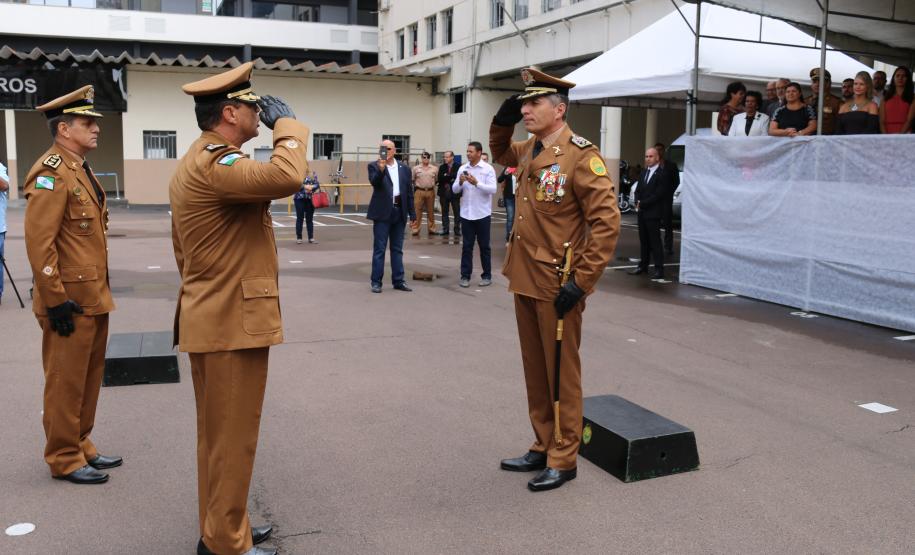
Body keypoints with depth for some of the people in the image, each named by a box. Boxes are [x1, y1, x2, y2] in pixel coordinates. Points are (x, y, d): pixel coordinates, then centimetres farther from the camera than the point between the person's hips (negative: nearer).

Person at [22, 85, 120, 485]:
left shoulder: (81, 169, 14)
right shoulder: (51, 173, -16)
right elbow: (38, 242, -21)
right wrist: (55, 301, -20)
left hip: (94, 296, 9)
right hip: (70, 300, -9)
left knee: (90, 377, 17)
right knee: (66, 382, 3)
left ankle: (81, 445, 31)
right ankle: (65, 459, 16)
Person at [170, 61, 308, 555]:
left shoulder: (197, 162, 16)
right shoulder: (214, 163, -19)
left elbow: (181, 249, 21)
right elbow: (285, 177, -36)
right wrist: (286, 124, -18)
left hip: (211, 318, 11)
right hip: (233, 322, -11)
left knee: (218, 432, 18)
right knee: (233, 435, 1)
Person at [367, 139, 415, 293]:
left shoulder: (404, 168, 9)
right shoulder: (374, 166, -1)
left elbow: (409, 192, 10)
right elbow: (374, 182, -19)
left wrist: (412, 214, 8)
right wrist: (381, 169, -35)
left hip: (399, 212, 4)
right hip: (383, 212, -4)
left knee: (397, 249, 10)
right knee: (379, 249, -1)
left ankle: (398, 280, 16)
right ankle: (376, 282, 4)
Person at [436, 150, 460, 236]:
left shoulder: (458, 167, -3)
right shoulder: (442, 167, 9)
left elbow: (457, 177, -13)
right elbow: (440, 178, -3)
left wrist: (446, 176, -13)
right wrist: (450, 178, -14)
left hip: (455, 193, -3)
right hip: (444, 192, 3)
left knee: (457, 212, 1)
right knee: (444, 212, 7)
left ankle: (457, 230, 7)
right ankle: (445, 229, 13)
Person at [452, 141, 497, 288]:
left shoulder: (488, 169, -5)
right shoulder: (462, 168, 6)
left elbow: (493, 189, -14)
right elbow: (454, 189, 6)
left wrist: (476, 183, -23)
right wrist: (460, 182, -14)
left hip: (482, 214, -3)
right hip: (466, 213, 3)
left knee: (484, 246, 7)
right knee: (467, 246, 6)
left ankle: (487, 276, 16)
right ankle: (465, 276, 11)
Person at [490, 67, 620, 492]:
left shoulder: (581, 155, -15)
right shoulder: (529, 150, 9)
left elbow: (607, 222, -18)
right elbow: (499, 153, 33)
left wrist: (582, 281, -20)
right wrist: (502, 121, 11)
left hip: (557, 286, -8)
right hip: (524, 280, 8)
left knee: (561, 373, 4)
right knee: (535, 371, 16)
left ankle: (564, 459, 17)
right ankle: (542, 447, 29)